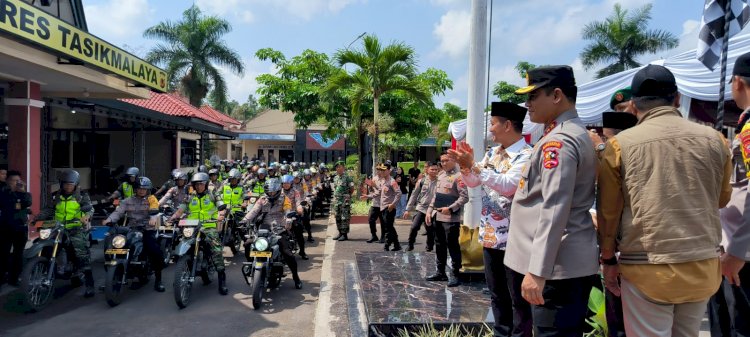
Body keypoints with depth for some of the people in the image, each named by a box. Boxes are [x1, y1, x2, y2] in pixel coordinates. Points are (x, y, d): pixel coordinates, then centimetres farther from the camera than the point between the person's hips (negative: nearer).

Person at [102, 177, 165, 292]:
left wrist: (153, 218, -37)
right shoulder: (128, 201, 15)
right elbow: (118, 211, 1)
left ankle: (158, 279, -4)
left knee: (157, 252, -21)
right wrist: (109, 219, -19)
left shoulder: (151, 199, 5)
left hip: (148, 230, -4)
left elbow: (154, 211, -14)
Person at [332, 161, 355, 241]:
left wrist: (348, 196, -2)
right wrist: (335, 196, 16)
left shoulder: (347, 177, -10)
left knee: (345, 218, -5)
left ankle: (345, 234, 0)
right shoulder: (335, 178, 13)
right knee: (338, 217, 12)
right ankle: (340, 233, 21)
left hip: (345, 201, -8)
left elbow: (352, 188, -8)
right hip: (336, 201, 8)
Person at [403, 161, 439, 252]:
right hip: (421, 208, 1)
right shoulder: (421, 181, 1)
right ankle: (410, 245, 8)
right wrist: (408, 209, 5)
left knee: (431, 231, 8)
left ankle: (429, 247, 30)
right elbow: (414, 195, 6)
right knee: (414, 227, -12)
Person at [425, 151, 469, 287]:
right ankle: (440, 272, 27)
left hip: (451, 218, -8)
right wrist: (429, 210, 11)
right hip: (437, 217, 8)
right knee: (439, 245, 15)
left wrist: (450, 208, -21)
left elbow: (464, 197, -17)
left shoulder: (458, 176, -11)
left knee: (452, 246, 0)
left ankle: (455, 275, 10)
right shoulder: (441, 175, 14)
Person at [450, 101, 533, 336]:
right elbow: (472, 182, 15)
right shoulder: (492, 153, 10)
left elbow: (508, 185, -28)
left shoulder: (526, 156, -14)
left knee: (518, 297, 6)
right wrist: (465, 165, -4)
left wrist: (474, 166, -27)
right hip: (490, 233, 8)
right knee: (497, 294, 20)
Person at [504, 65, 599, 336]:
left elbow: (554, 210, -24)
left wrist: (537, 270, -25)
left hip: (557, 266, -11)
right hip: (572, 264, 11)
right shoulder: (578, 134, 16)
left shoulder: (558, 141, -16)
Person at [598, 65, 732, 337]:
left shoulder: (620, 144, -9)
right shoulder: (714, 139, -1)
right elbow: (722, 199, 15)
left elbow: (608, 210, -3)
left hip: (646, 269, -3)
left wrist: (608, 258, 9)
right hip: (703, 267, 4)